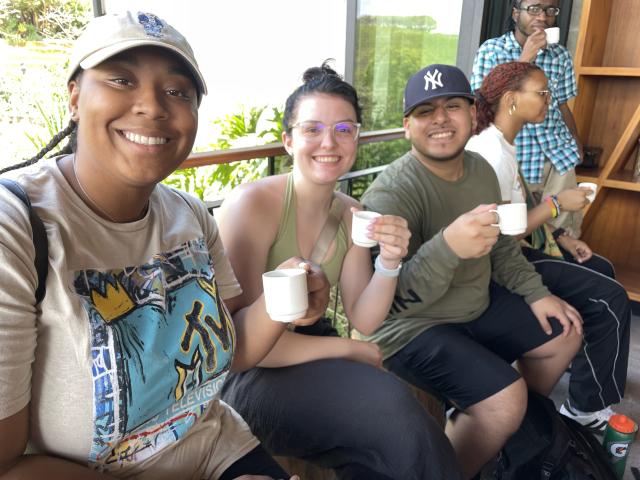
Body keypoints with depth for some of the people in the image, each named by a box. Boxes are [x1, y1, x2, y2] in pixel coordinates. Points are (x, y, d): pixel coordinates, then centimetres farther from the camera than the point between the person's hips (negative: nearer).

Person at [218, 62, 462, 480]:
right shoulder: (252, 205, -19)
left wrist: (389, 263, -19)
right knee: (392, 408, -25)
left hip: (314, 359, 6)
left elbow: (362, 320, 1)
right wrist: (349, 349, -11)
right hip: (252, 378, -5)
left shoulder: (351, 215, 2)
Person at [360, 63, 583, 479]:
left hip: (480, 304, 9)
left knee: (564, 333, 17)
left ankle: (524, 430, 40)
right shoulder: (391, 194, -27)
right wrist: (448, 247, -48)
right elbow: (387, 300, -34)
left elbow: (502, 246, 15)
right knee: (504, 399, -24)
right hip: (412, 325, -9)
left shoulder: (481, 169, -1)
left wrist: (536, 293, 7)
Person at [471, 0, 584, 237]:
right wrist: (525, 58, -19)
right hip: (511, 157, -3)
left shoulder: (561, 55, 4)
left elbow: (562, 106, 13)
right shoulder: (490, 50, -4)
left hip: (558, 155, 3)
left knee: (564, 232, 6)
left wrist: (577, 147, 16)